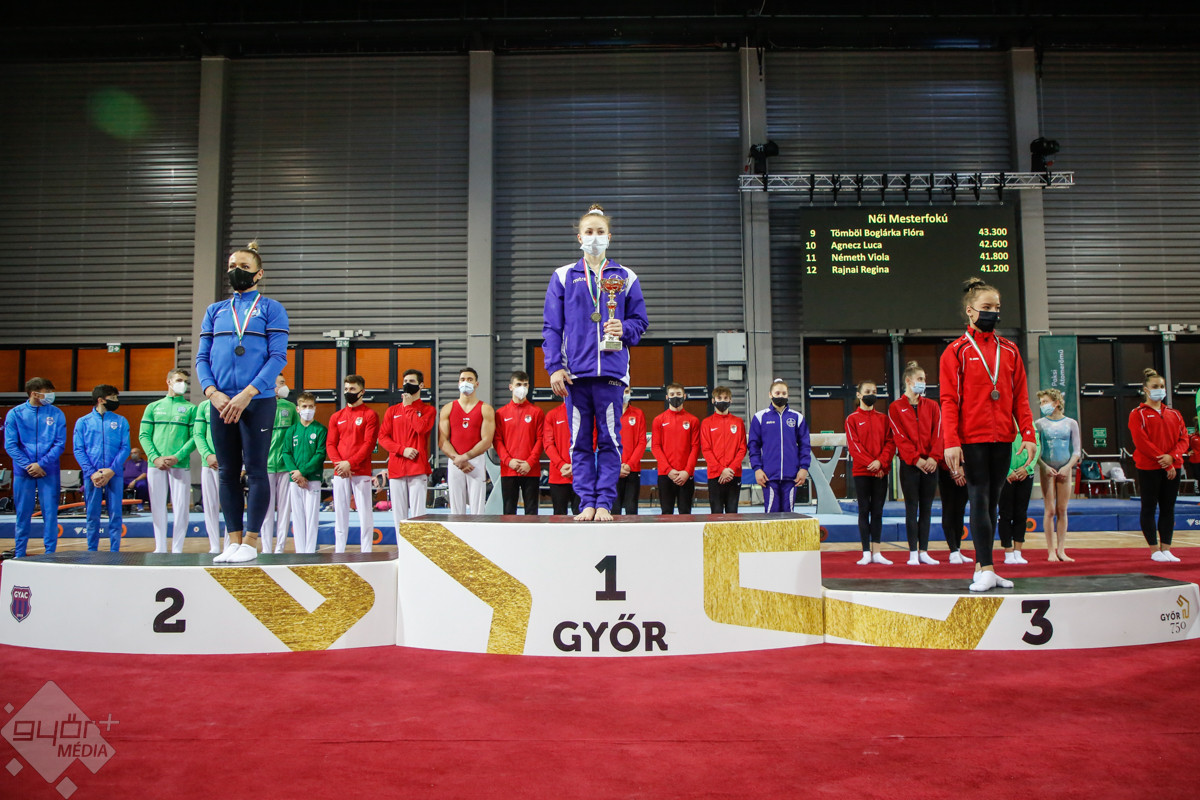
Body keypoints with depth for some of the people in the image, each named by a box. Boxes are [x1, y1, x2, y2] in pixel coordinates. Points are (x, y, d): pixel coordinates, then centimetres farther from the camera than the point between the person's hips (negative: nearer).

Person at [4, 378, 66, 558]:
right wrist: (28, 466, -12)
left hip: (49, 472, 0)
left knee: (50, 513, 0)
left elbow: (60, 444, -3)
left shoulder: (56, 414, 1)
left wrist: (41, 464, -12)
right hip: (23, 473, 0)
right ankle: (19, 554, 17)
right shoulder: (15, 414, 1)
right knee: (23, 514, 7)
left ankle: (50, 554, 8)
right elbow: (10, 445, -3)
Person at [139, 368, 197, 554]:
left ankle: (177, 548, 2)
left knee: (181, 507, -4)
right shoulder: (153, 407, 15)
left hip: (180, 464, -2)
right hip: (156, 464, 2)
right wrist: (155, 457, -8)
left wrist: (177, 457, -13)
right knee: (158, 507, 4)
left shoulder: (191, 408, 10)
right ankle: (160, 548, 12)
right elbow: (143, 435, 7)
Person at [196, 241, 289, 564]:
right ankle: (234, 541, 13)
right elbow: (202, 358, 13)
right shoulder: (215, 311, 17)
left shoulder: (271, 309, 5)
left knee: (255, 471, -3)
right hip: (221, 402, 4)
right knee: (227, 473, 6)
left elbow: (278, 357, -5)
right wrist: (213, 392, -5)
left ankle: (250, 541, 3)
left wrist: (247, 394, -14)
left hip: (257, 401, -4)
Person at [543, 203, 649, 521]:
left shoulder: (625, 277, 12)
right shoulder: (563, 277, 11)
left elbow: (640, 321, 13)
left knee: (609, 439, -1)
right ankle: (587, 503, 8)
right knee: (580, 441, 2)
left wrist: (624, 329, -10)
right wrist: (554, 367, -2)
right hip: (575, 371, 0)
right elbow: (551, 327, 8)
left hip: (611, 369, 0)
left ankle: (605, 503, 5)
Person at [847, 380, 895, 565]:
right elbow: (853, 445, -6)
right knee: (864, 510, 0)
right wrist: (870, 464, -15)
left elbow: (890, 442, 3)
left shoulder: (883, 418, 11)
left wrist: (880, 462, -13)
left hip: (881, 471, 3)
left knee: (878, 511, 5)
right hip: (861, 471, -3)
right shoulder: (852, 419, 2)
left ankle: (876, 552, 8)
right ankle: (866, 553, 4)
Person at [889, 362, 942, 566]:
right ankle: (913, 553, 4)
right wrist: (916, 458, -14)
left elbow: (937, 433, 3)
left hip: (930, 463, 3)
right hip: (909, 464, -3)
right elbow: (899, 437, -6)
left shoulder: (932, 406, 11)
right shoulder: (895, 407, 2)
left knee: (926, 508, 6)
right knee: (912, 508, 0)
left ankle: (923, 551, 11)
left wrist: (933, 457, -11)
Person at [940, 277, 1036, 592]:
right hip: (972, 439, -5)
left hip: (1002, 439, 5)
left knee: (992, 501, 9)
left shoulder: (1009, 350, 12)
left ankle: (982, 567, 16)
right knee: (979, 500, -6)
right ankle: (986, 570, -5)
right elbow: (949, 400, -6)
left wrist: (1028, 435, 0)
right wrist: (951, 442, -15)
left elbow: (1020, 397, 11)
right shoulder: (956, 351, -1)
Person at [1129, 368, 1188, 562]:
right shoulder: (1138, 414, -2)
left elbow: (1183, 439, 6)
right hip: (1148, 468, -5)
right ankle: (1155, 550, 6)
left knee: (1168, 508, 7)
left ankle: (1166, 549, 13)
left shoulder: (1174, 414, 13)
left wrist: (1172, 456, -14)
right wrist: (1163, 462, -16)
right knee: (1149, 508, 0)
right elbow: (1141, 442, -12)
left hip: (1172, 467, 5)